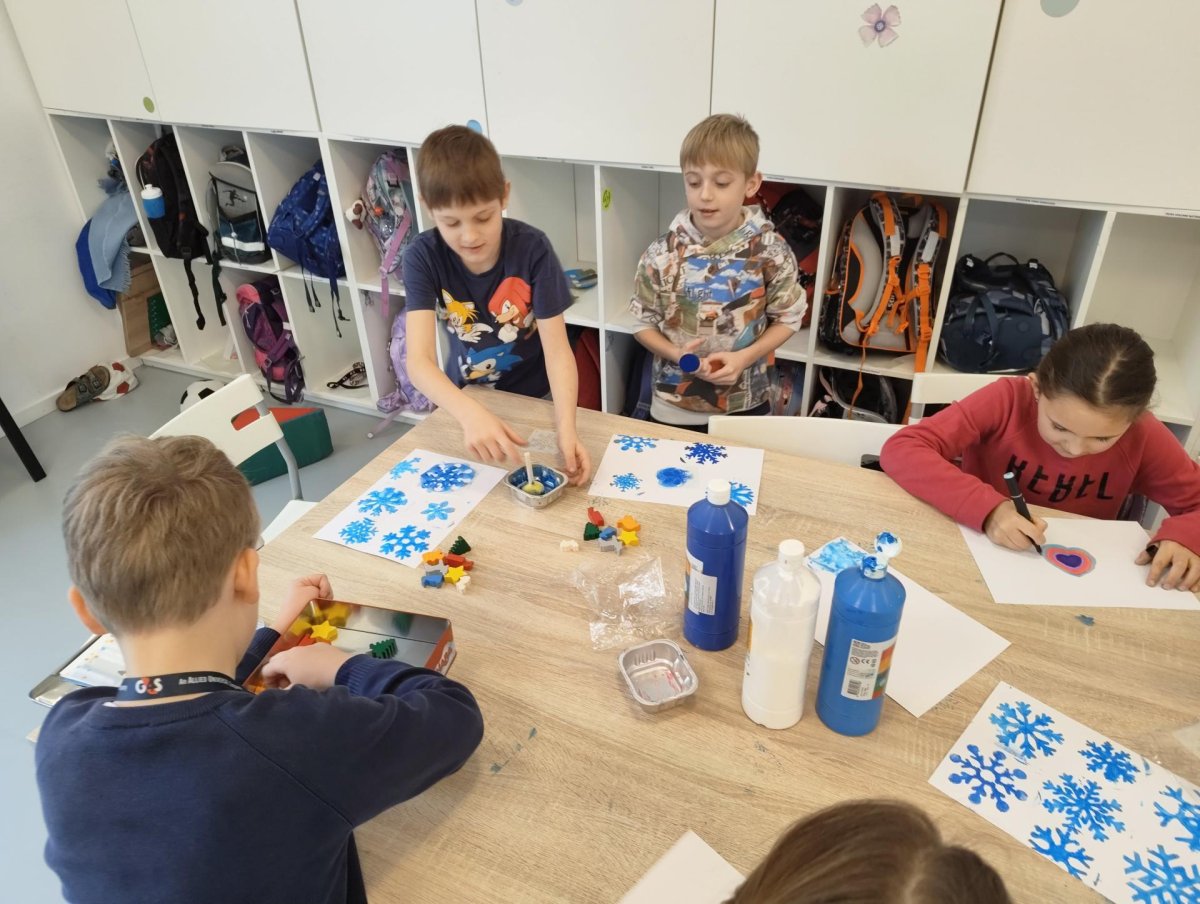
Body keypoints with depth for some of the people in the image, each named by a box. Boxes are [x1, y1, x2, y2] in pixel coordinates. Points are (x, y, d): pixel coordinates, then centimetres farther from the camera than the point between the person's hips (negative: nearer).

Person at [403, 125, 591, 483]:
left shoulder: (533, 249, -22)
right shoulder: (423, 256, -20)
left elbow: (557, 349, -23)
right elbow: (419, 362, -31)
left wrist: (566, 427, -41)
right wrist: (470, 412, -51)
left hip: (533, 397, -1)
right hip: (465, 397, 2)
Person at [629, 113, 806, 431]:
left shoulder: (770, 250, -12)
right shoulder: (663, 253, -12)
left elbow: (788, 318, -2)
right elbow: (643, 322, -3)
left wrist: (745, 357, -17)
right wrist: (676, 354, -20)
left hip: (746, 406, 1)